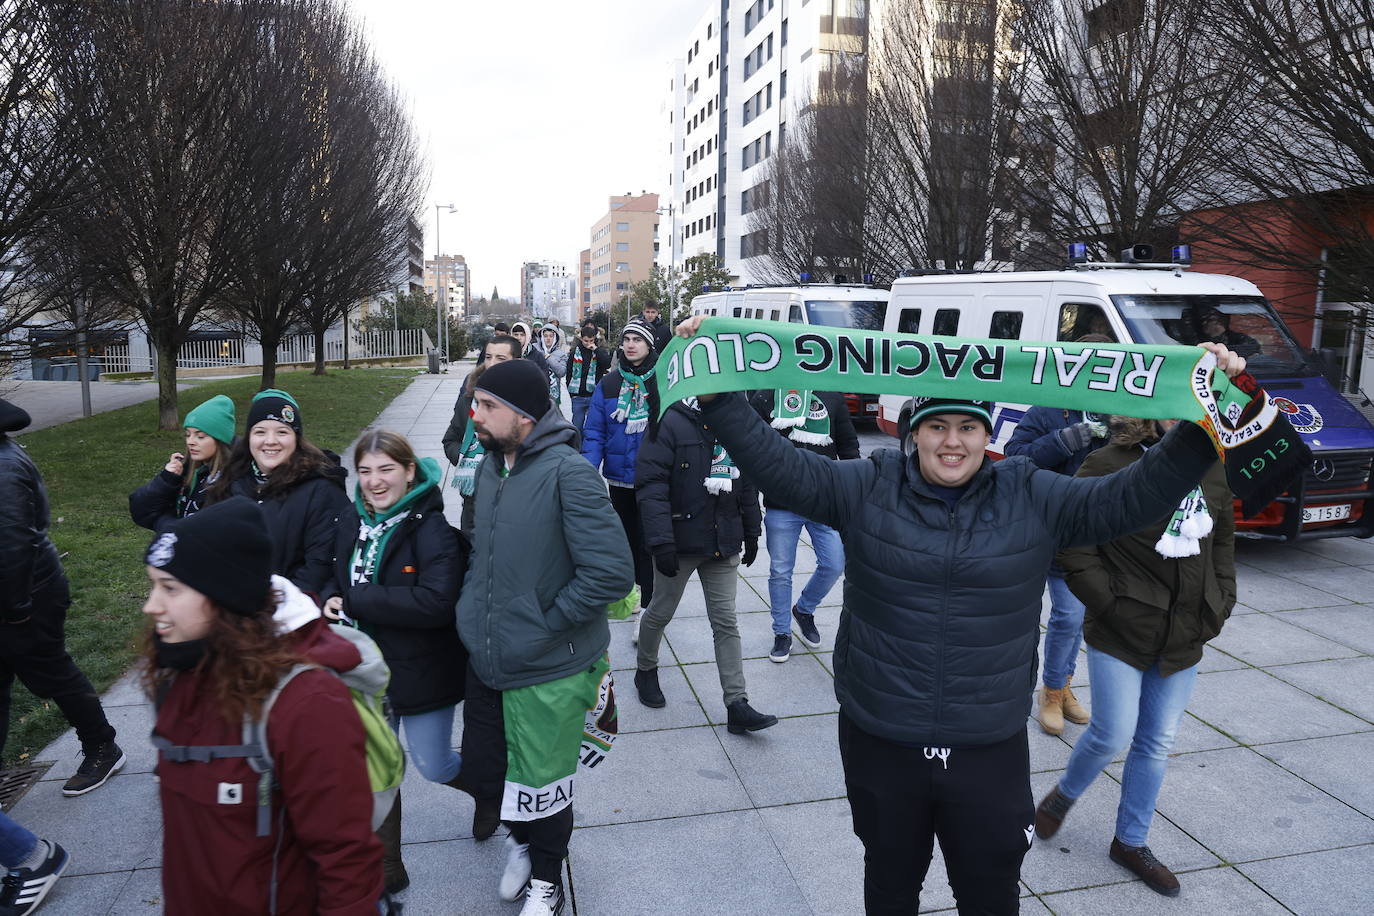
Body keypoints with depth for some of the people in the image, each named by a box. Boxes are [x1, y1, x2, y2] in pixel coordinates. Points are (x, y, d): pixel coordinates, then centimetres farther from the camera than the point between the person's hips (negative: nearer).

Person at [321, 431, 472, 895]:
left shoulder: (433, 526, -21)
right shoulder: (352, 523, 0)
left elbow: (436, 601, -31)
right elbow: (339, 579, 14)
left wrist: (353, 603, -26)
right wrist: (331, 599, -11)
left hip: (421, 673, -6)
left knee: (433, 766, 9)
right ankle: (386, 869, 37)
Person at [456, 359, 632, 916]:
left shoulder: (567, 474, -23)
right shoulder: (489, 468, 3)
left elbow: (611, 572, -27)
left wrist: (543, 624, -18)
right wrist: (475, 612, 7)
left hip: (547, 671, -7)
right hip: (486, 661, 7)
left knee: (540, 787, 12)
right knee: (482, 770, 20)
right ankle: (523, 837, 53)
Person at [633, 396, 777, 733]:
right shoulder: (671, 424, -14)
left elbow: (747, 485, 14)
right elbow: (650, 485, -19)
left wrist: (750, 534, 15)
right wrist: (661, 542, -24)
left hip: (724, 543, 4)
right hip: (680, 541, -4)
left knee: (726, 622, 5)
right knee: (662, 611, 14)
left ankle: (737, 705, 9)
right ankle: (645, 670, 41)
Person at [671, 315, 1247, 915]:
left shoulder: (1031, 498, -3)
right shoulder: (867, 489, -7)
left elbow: (1132, 497, -6)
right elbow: (775, 464, -13)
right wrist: (715, 389, -20)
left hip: (991, 752, 1)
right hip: (879, 746, 0)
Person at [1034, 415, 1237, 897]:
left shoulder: (1211, 468, 6)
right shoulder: (1108, 466, -14)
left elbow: (1223, 539, 18)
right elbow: (1072, 541, -12)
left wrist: (1220, 603, 8)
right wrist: (1108, 601, -17)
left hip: (1184, 640, 6)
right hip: (1120, 635, -6)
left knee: (1157, 745, 13)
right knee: (1113, 735, -2)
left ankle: (1131, 842, 31)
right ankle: (1064, 794, 30)